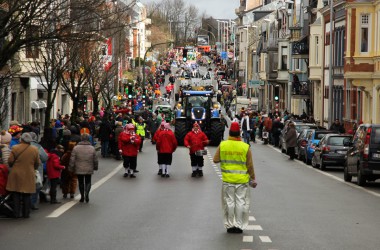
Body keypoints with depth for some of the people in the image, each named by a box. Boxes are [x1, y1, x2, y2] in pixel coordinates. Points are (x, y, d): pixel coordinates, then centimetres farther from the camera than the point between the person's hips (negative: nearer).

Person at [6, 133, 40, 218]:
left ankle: (16, 213, 4)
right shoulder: (35, 150, -1)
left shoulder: (15, 148, -8)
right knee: (27, 195, 9)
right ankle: (26, 213, 9)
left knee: (16, 195, 6)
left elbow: (10, 161, -6)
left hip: (16, 175, -1)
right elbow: (37, 163, 6)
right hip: (29, 176, 1)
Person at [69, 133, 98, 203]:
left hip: (79, 170, 0)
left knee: (81, 183, 13)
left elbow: (72, 160, -7)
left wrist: (71, 168, 2)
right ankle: (87, 193, -11)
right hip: (89, 169, 0)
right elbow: (95, 160, 3)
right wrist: (95, 167, 18)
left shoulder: (76, 148, -7)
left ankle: (82, 197, 14)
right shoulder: (92, 148, -4)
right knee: (88, 182, 11)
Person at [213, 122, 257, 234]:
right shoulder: (245, 147, -5)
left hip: (227, 179, 1)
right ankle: (239, 225, 8)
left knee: (229, 202, 8)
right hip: (242, 179, -1)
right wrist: (253, 178, 9)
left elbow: (215, 160, 1)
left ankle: (230, 225, 12)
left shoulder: (222, 145, -3)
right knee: (241, 202, 6)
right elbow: (250, 165, -2)